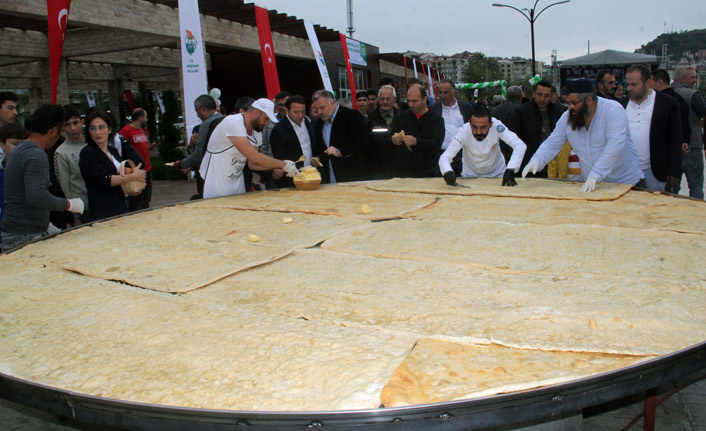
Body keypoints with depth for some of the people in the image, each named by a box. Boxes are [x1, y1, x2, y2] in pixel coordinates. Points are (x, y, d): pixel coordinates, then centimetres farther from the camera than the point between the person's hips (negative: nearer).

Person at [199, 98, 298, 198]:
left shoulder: (256, 133, 3)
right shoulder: (232, 122, -22)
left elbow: (252, 164, 5)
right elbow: (254, 158, -29)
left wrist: (280, 165, -7)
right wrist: (283, 164, -21)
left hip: (237, 183, 8)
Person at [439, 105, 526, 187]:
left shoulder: (496, 126, -22)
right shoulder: (465, 131, -24)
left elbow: (520, 145, -24)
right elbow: (444, 157, -26)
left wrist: (510, 170, -38)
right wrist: (447, 171, -49)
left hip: (497, 174, 1)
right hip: (471, 176, 0)